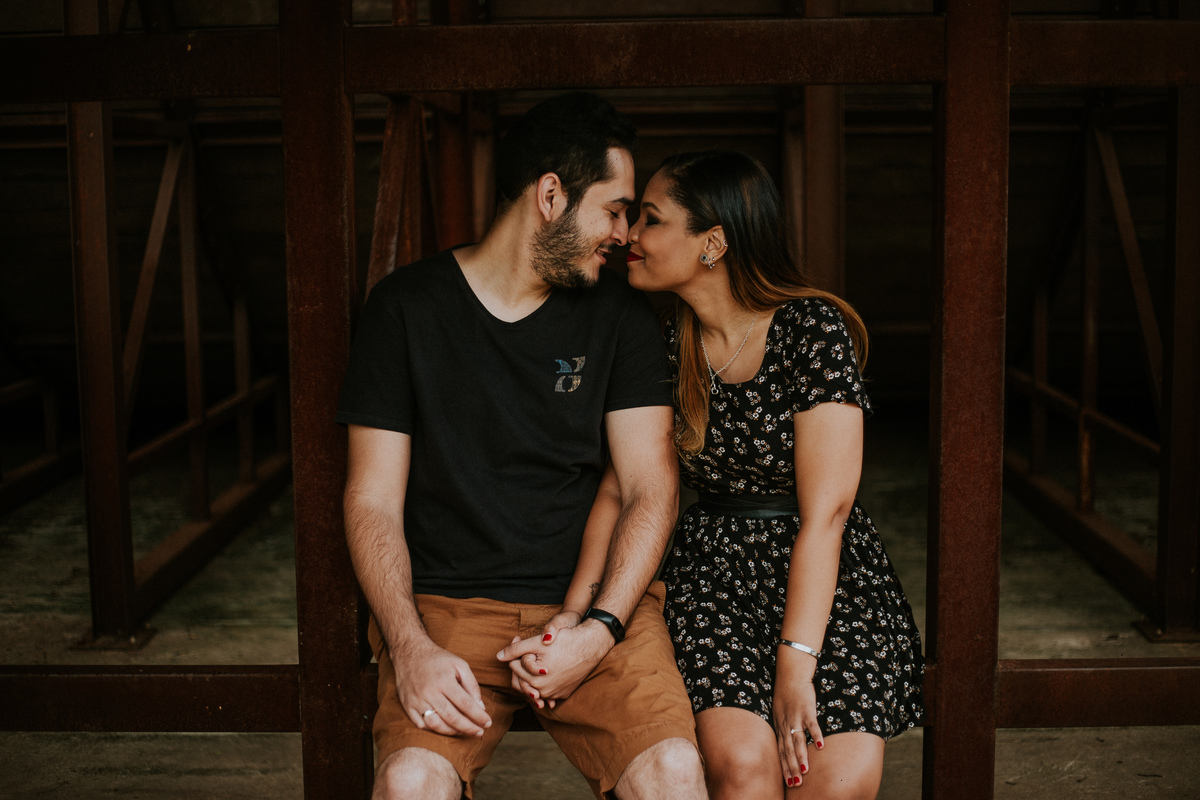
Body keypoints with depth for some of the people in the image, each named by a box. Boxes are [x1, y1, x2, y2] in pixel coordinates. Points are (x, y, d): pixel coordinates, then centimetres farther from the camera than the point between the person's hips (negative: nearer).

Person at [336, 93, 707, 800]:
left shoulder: (622, 317, 7)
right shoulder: (406, 306, 2)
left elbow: (652, 489, 2)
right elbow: (373, 502, 0)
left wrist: (598, 629, -14)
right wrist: (411, 648, -16)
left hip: (595, 605, 1)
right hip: (445, 606, -1)